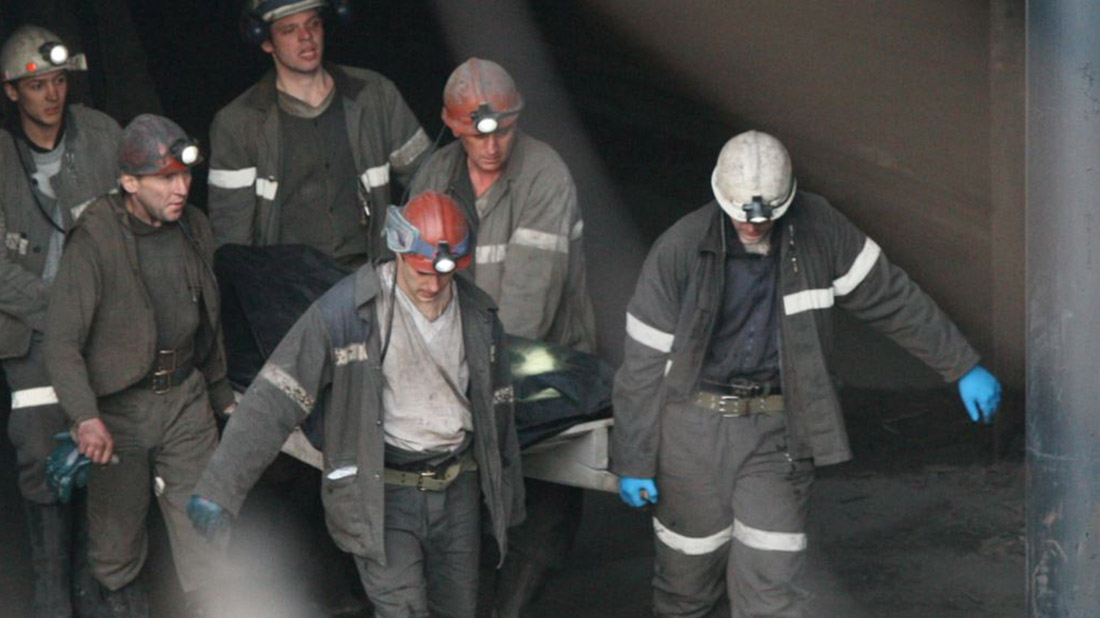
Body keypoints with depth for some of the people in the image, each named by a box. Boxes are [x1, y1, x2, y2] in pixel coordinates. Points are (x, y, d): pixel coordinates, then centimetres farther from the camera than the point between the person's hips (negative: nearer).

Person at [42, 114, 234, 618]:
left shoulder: (194, 228, 2)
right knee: (118, 518, 12)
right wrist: (85, 417, -32)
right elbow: (61, 341, -21)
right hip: (119, 404, -4)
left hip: (185, 395, 4)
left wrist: (220, 391, 22)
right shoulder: (94, 241, -19)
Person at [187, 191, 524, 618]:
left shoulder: (479, 314, 2)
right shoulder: (348, 310, -15)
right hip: (380, 494, -5)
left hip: (457, 487, 5)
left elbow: (496, 407, 16)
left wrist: (507, 496, 22)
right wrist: (220, 488, -21)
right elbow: (274, 399, -17)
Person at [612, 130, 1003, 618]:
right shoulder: (679, 250, -11)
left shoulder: (819, 230, -5)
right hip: (694, 429, -1)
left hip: (778, 431, 1)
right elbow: (645, 362, -6)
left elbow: (892, 298, 4)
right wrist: (633, 462, -4)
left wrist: (963, 367, 6)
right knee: (688, 573, 11)